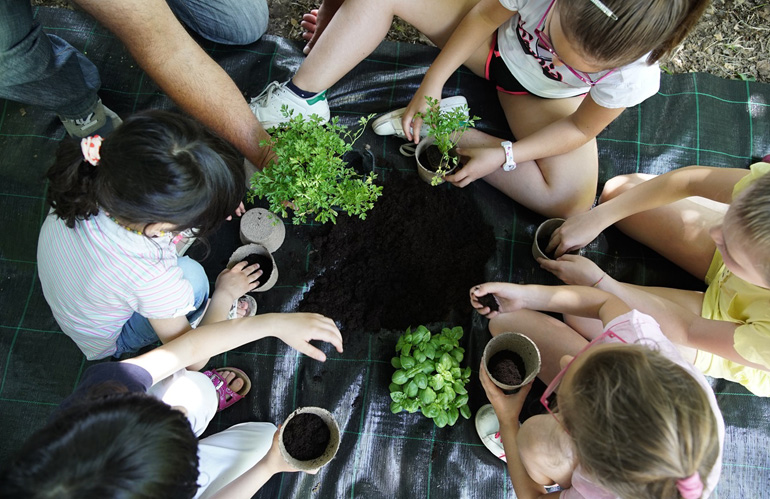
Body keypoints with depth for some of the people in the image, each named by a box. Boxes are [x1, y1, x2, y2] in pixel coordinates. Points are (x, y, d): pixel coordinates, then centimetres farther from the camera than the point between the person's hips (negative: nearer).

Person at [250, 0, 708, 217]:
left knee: (572, 203, -25)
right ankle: (303, 98, -17)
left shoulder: (634, 76, -33)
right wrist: (432, 83, -17)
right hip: (498, 40, 1)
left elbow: (579, 128, -16)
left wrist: (504, 155, -25)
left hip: (542, 95, 0)